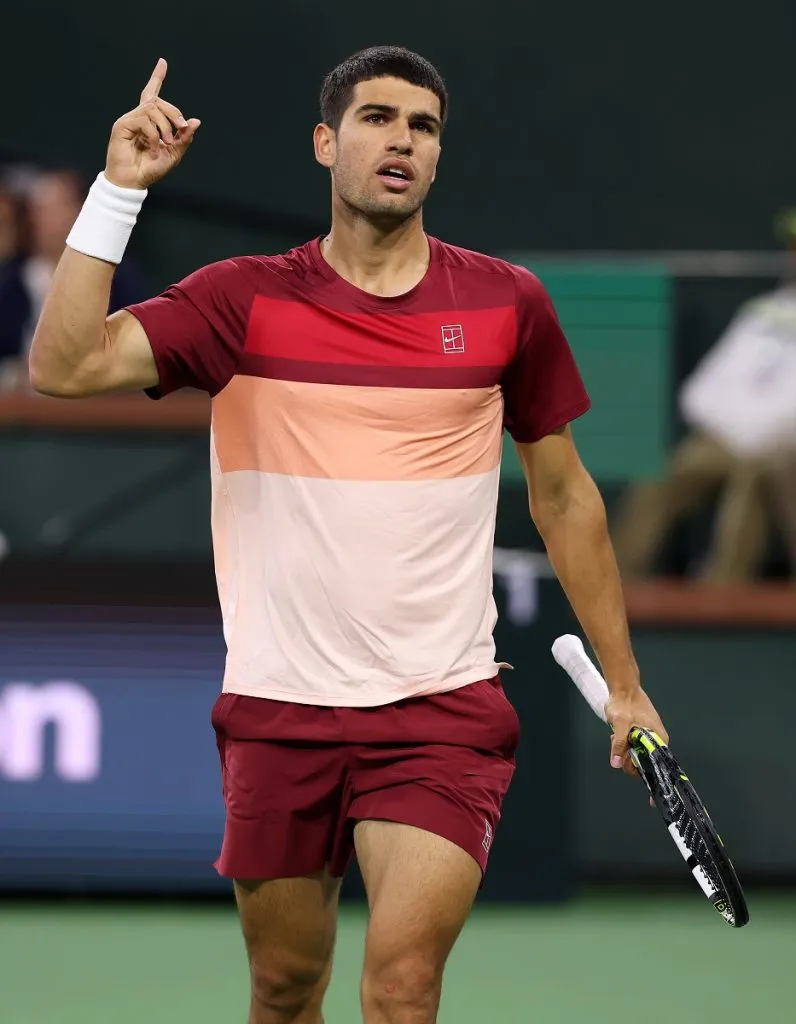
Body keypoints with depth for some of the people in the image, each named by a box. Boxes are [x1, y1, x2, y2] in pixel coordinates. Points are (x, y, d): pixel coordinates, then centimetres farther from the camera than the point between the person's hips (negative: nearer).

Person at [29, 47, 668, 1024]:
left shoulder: (507, 304, 3)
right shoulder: (243, 300, 1)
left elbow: (563, 493, 13)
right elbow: (63, 365, -11)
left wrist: (622, 680, 13)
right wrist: (118, 189, -15)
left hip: (443, 709, -1)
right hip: (279, 708, 1)